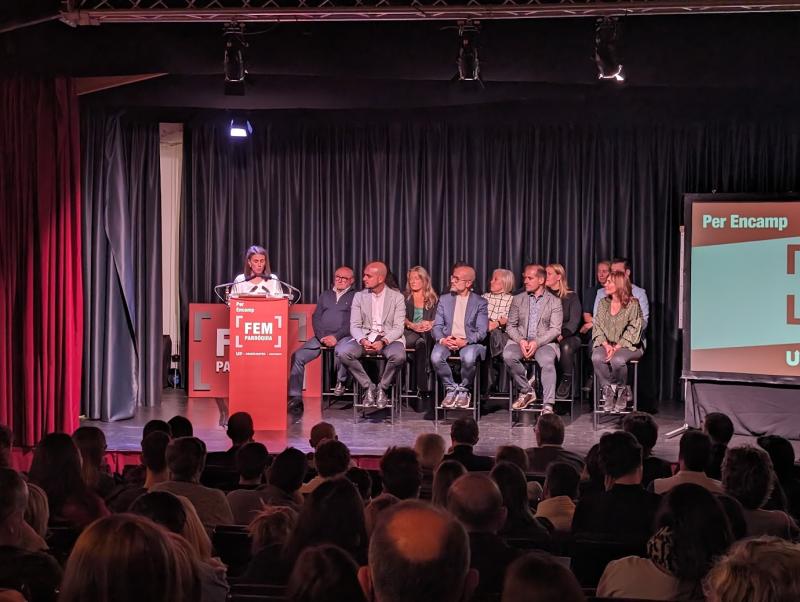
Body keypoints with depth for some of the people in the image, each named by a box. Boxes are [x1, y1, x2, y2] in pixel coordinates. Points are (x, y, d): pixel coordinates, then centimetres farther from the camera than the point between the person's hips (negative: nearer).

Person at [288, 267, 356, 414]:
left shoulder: (356, 297, 9)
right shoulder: (325, 295, 24)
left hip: (343, 337, -4)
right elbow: (316, 317, 15)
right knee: (297, 356, -16)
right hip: (321, 337, 4)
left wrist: (336, 337, -16)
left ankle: (340, 382, -14)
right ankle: (295, 397, -14)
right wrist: (322, 337, -4)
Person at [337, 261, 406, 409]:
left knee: (398, 355, -37)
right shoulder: (359, 296, 10)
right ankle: (368, 386, -8)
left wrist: (383, 341, -23)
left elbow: (398, 327, -4)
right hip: (364, 337, 2)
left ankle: (382, 388, -8)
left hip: (388, 338, -2)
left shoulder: (397, 297, 3)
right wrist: (363, 341, -19)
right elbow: (354, 325, 3)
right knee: (343, 352, -28)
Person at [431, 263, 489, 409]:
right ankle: (451, 389, -6)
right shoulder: (444, 300, 15)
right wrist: (442, 339, -14)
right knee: (436, 357, -30)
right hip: (447, 341, 3)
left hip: (470, 342, -2)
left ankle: (463, 389, -7)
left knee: (468, 358, -36)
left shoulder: (480, 302, 5)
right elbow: (437, 326, 9)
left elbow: (482, 331, -3)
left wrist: (465, 342, -21)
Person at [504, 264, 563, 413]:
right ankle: (526, 391, -11)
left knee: (547, 361, -35)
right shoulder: (518, 299, 16)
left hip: (544, 343, -3)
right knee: (508, 355, -30)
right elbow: (511, 326, 11)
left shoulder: (554, 301, 8)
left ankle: (548, 406, -34)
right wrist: (521, 340, -10)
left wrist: (537, 342, -17)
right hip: (521, 341, 3)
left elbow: (555, 329, -2)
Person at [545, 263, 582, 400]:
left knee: (566, 346, -37)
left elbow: (574, 321, -6)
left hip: (569, 336, -2)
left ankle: (567, 380, -17)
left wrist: (561, 335, -23)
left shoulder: (571, 296, 5)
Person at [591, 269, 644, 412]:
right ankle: (608, 391, -15)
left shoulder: (633, 304, -4)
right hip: (606, 343, 4)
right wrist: (606, 345, -12)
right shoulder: (603, 303, 11)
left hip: (628, 345, -4)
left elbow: (633, 330, -9)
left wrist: (617, 347, -18)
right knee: (597, 357, -30)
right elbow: (597, 327, 6)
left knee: (617, 360, -36)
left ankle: (622, 390, -8)